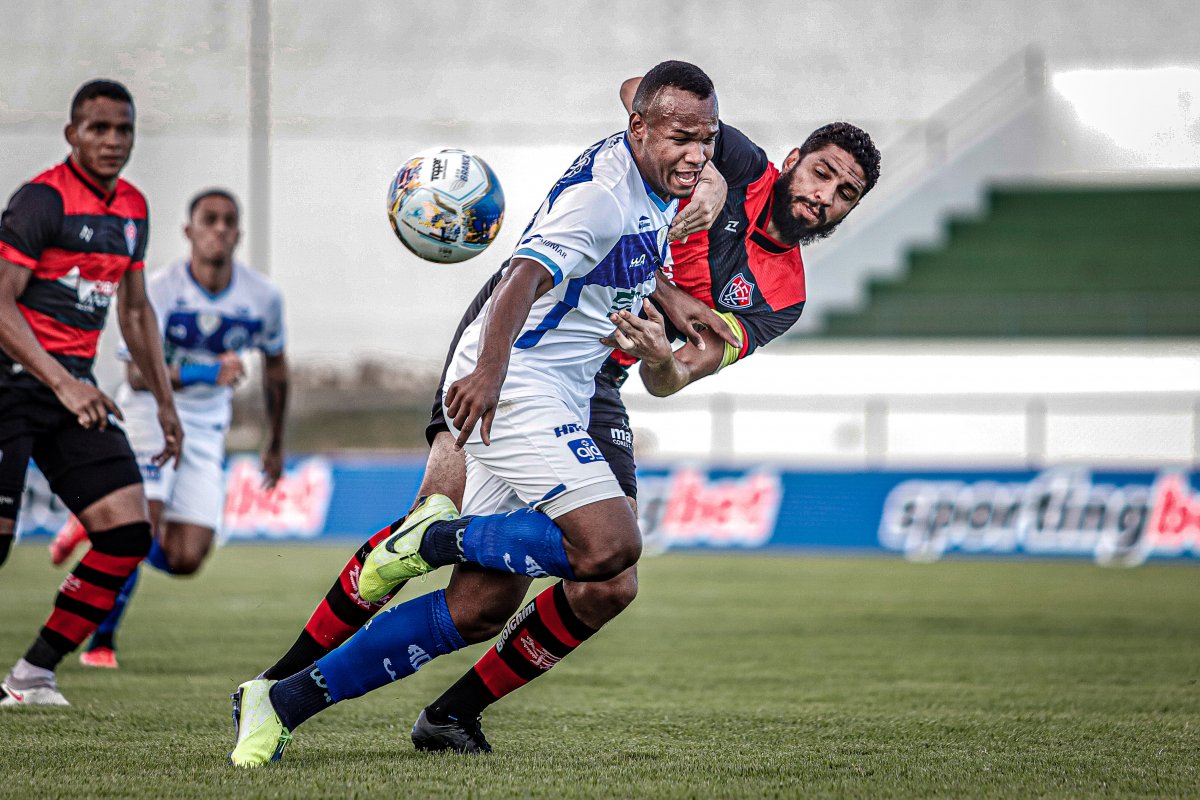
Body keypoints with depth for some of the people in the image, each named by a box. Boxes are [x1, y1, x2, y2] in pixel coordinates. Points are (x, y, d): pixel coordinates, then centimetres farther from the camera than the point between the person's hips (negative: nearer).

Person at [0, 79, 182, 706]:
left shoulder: (132, 208, 13)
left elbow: (135, 309, 26)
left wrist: (164, 401, 23)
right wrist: (62, 385, -27)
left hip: (77, 385, 7)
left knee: (129, 533, -3)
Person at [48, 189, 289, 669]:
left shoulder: (262, 298, -6)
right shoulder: (160, 291, -18)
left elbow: (275, 367, 13)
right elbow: (138, 375, -30)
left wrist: (275, 444, 21)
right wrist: (206, 373, -45)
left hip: (205, 430, 4)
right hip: (149, 413, -4)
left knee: (185, 560, -6)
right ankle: (101, 642, -2)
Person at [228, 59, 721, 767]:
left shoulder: (657, 191, 11)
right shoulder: (601, 194, -18)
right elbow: (526, 277, -32)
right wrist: (490, 369, -46)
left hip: (558, 402, 10)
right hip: (516, 385, -10)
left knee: (478, 610, 4)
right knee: (610, 545, -28)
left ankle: (284, 702, 7)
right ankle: (439, 537, -9)